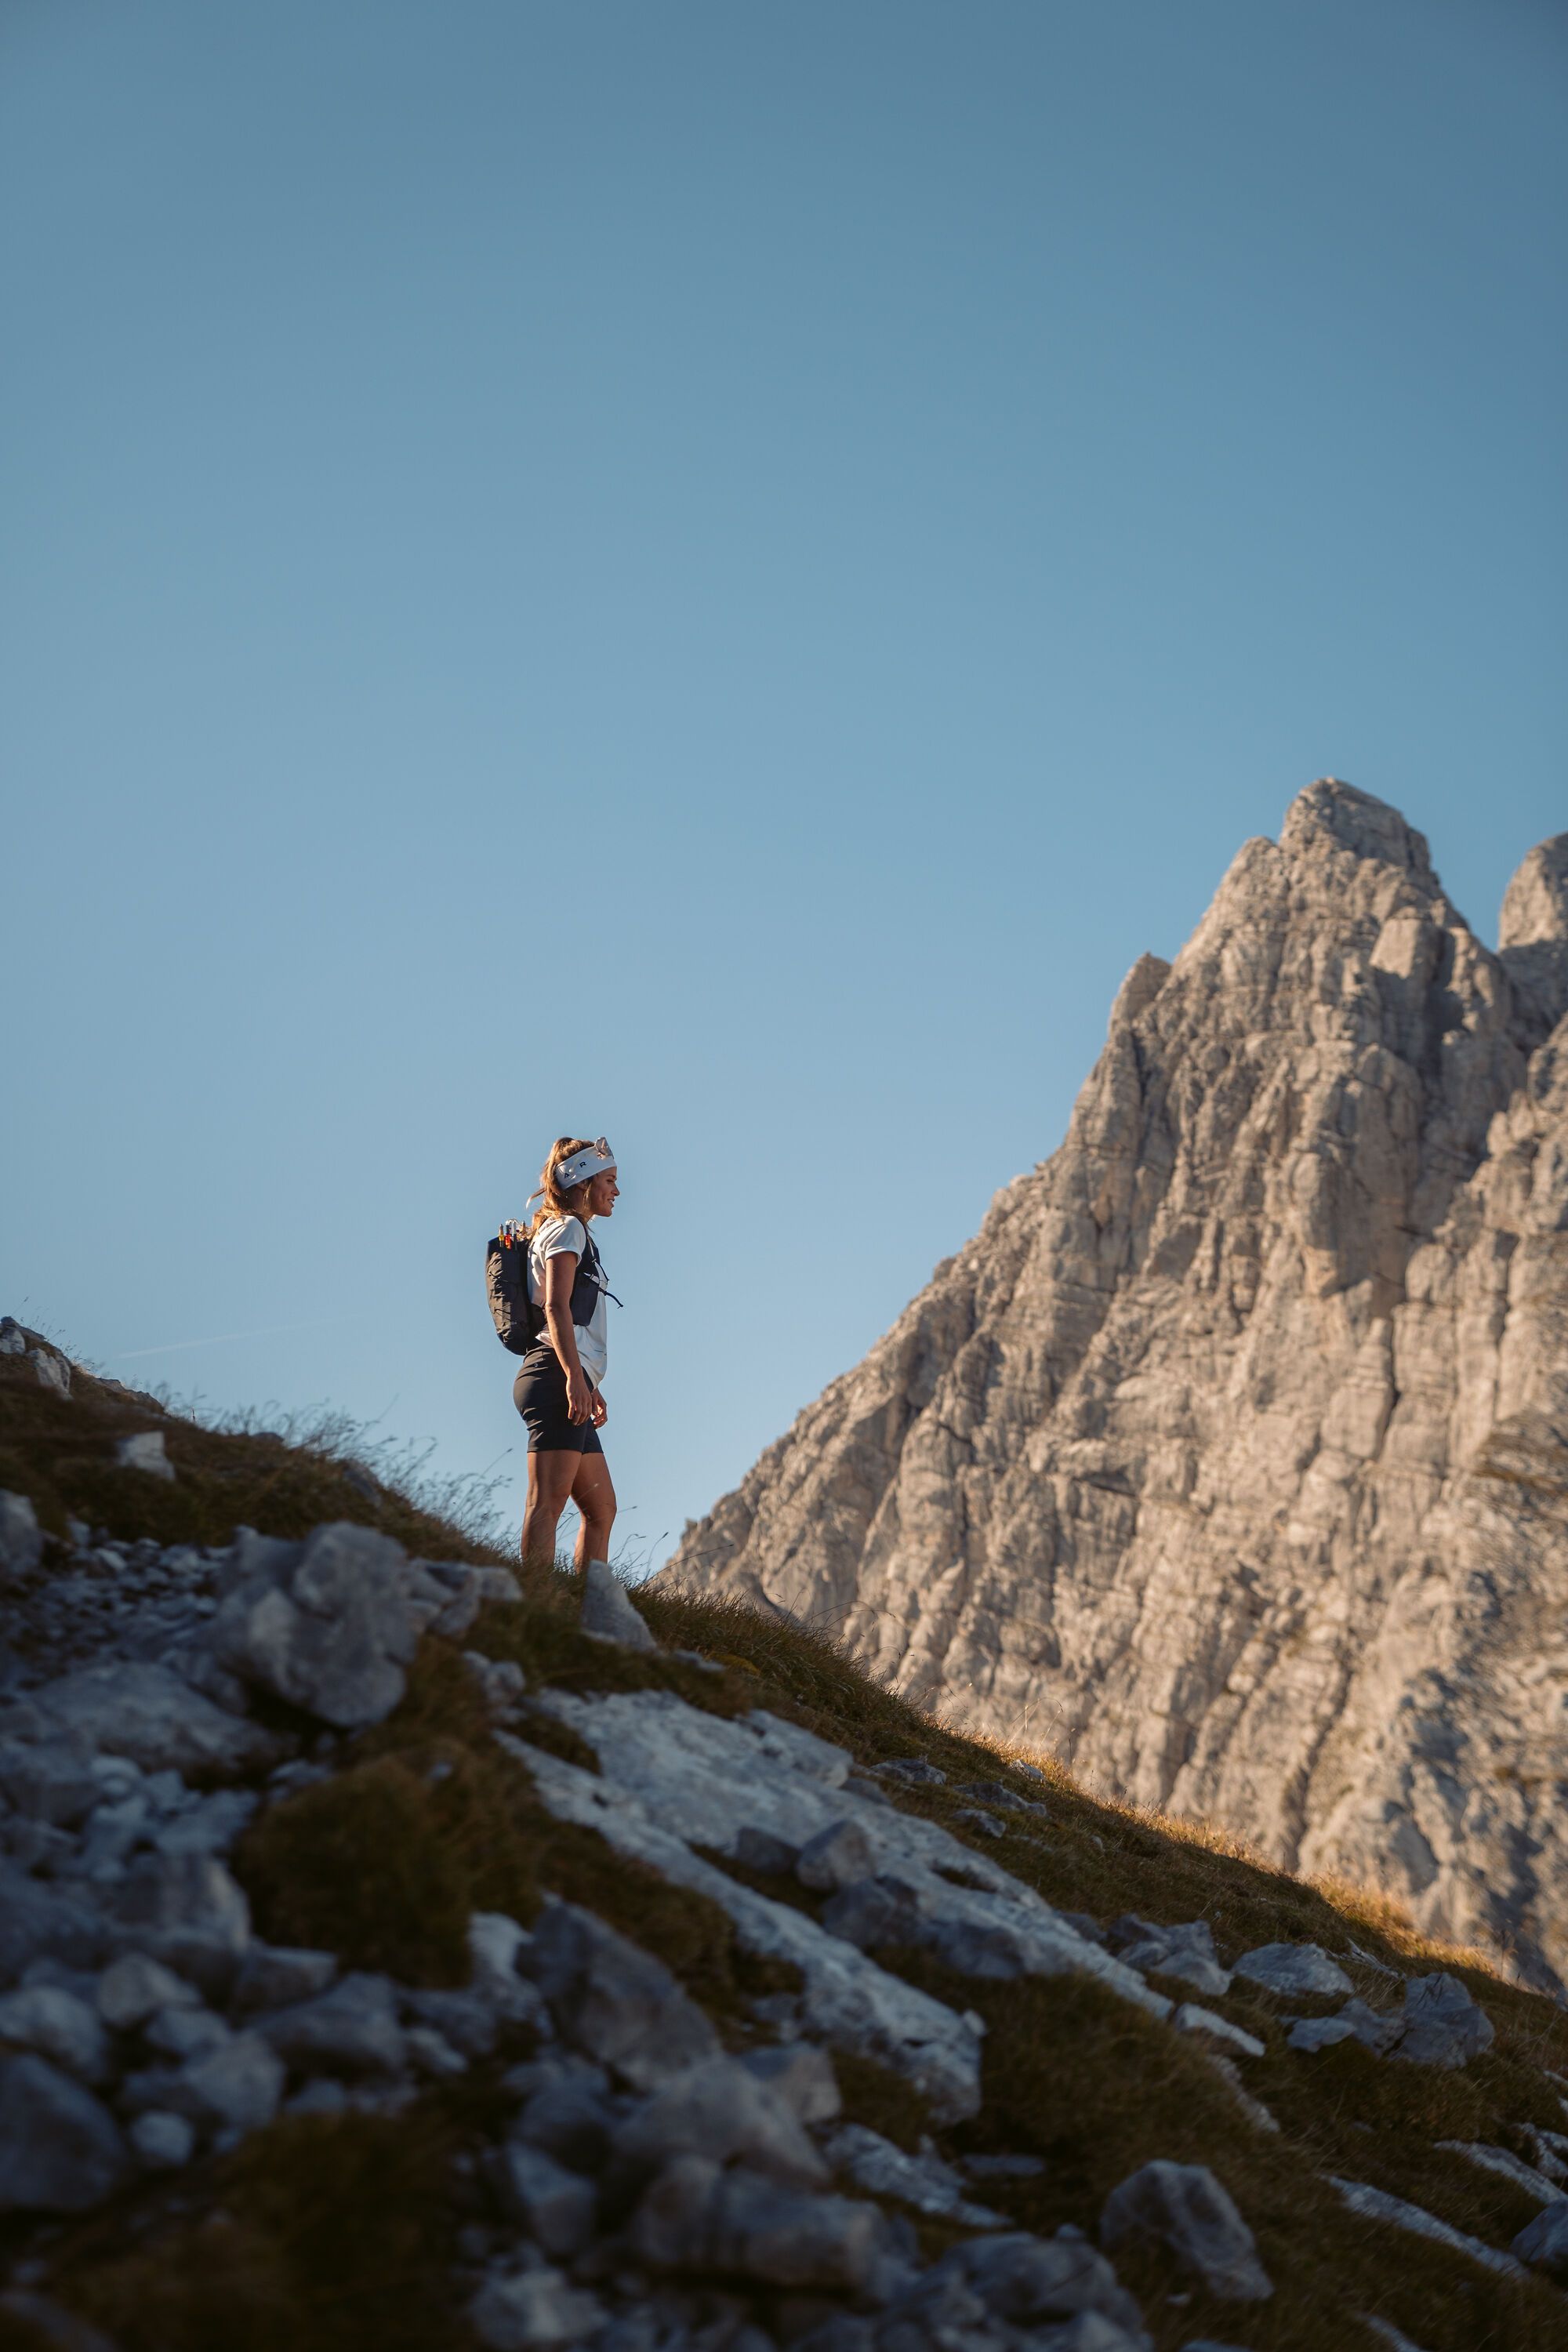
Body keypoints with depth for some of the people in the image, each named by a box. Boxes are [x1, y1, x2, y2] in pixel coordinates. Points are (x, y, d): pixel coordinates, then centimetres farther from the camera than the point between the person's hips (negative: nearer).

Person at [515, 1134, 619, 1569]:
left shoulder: (567, 1231, 27)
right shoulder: (567, 1228, -2)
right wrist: (575, 1378, -24)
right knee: (549, 1500, -17)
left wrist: (591, 1387, 27)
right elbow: (556, 1307, -15)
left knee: (601, 1509, 8)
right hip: (555, 1375, -10)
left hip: (569, 1382, 10)